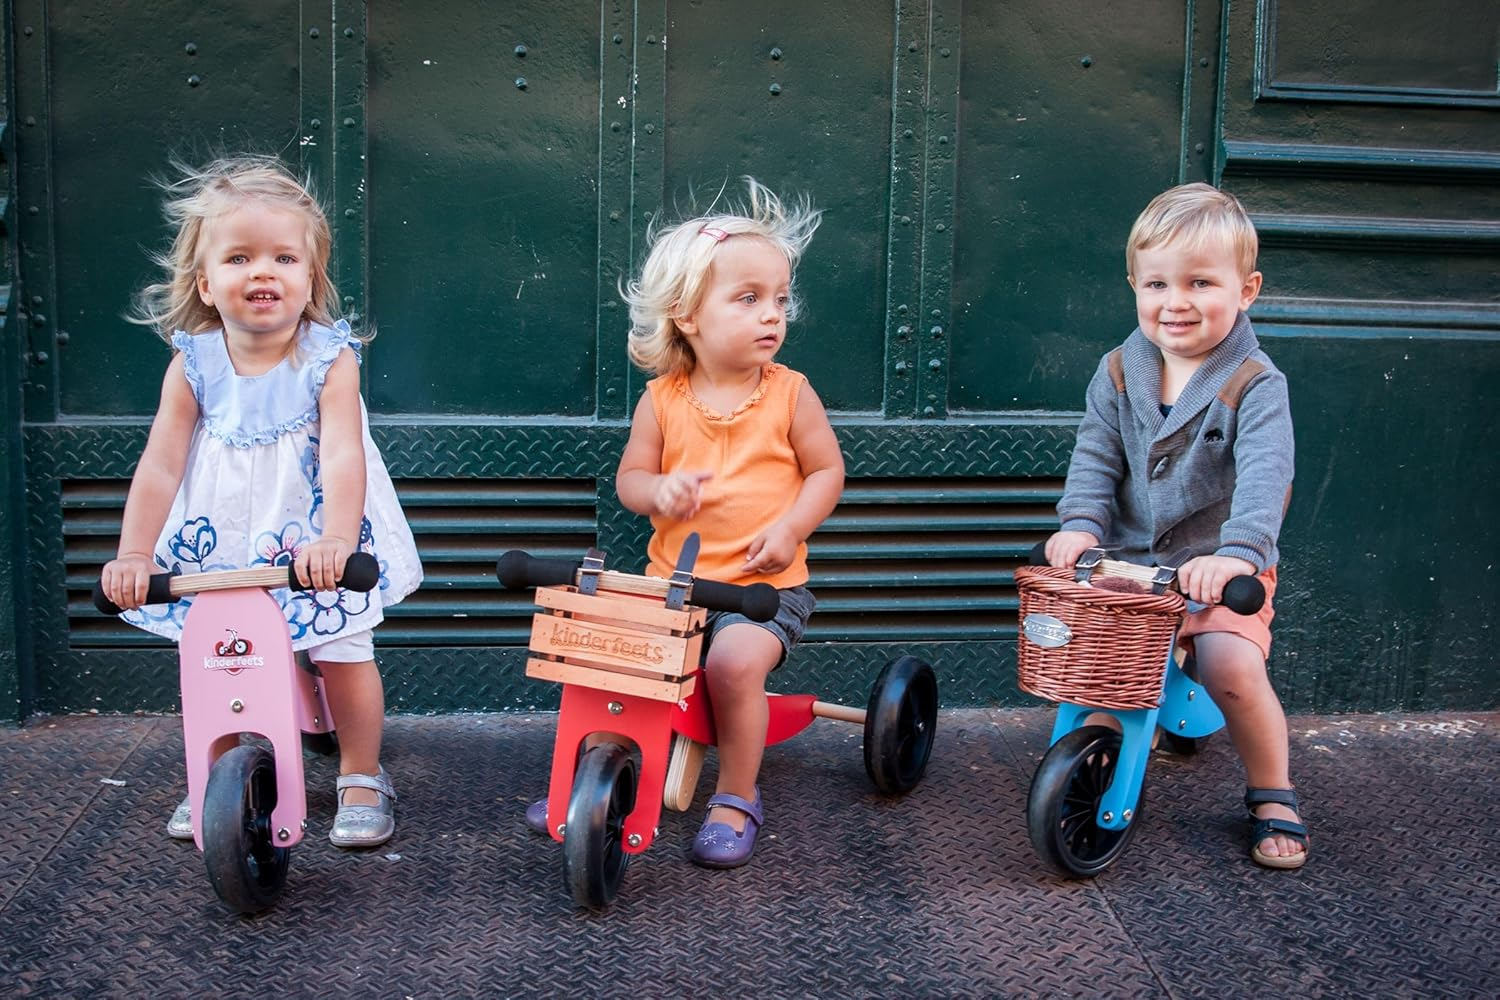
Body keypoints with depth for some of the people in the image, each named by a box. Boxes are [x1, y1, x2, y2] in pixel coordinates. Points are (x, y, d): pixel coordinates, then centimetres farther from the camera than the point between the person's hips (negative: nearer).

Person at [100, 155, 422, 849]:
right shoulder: (192, 364, -7)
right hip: (220, 543, 3)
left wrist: (336, 539, -40)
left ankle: (362, 780, 17)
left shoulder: (329, 358, -15)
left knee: (343, 652, -3)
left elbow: (341, 454, -25)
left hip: (317, 541, -2)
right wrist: (133, 553, -16)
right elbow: (159, 465, -7)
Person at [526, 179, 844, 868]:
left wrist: (790, 528, -13)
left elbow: (827, 470, 3)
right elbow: (630, 474, 8)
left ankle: (737, 799, -5)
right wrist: (658, 489, -16)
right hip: (673, 579, 3)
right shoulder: (662, 399, 1)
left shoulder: (789, 395, -3)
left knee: (735, 658, -30)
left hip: (765, 584, -3)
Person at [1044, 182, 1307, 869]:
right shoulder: (1118, 374, 3)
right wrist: (1080, 524, -15)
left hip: (1218, 566, -4)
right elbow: (1095, 457, 3)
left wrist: (1238, 553, -38)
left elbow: (1264, 477, -23)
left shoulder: (1254, 385, -10)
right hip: (1130, 559, 4)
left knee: (1231, 664, -25)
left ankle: (1272, 796, 2)